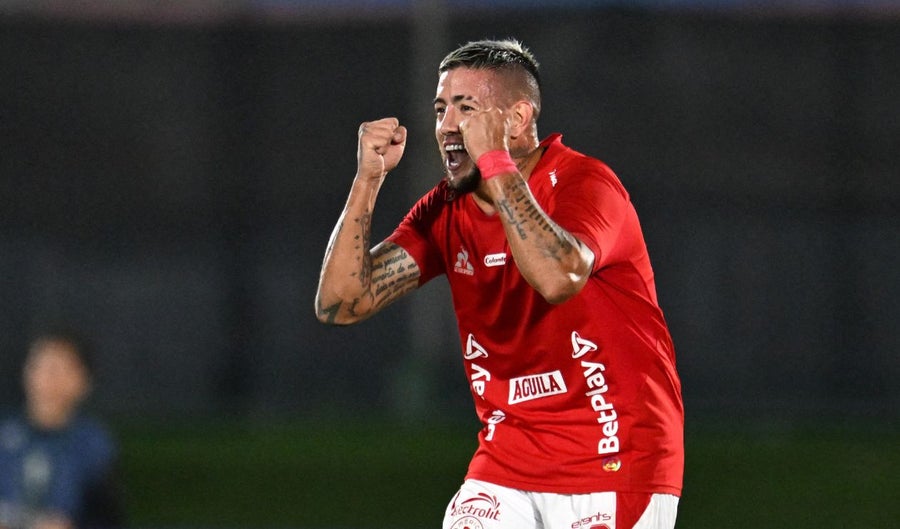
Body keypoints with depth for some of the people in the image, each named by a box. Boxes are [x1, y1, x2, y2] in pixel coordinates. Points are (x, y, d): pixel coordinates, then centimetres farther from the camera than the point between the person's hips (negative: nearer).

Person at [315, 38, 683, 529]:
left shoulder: (583, 183, -13)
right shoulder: (446, 211, 5)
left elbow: (559, 278, -36)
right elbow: (339, 303, -2)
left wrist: (495, 162, -28)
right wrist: (368, 179, -10)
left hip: (617, 469, -5)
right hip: (506, 467, 5)